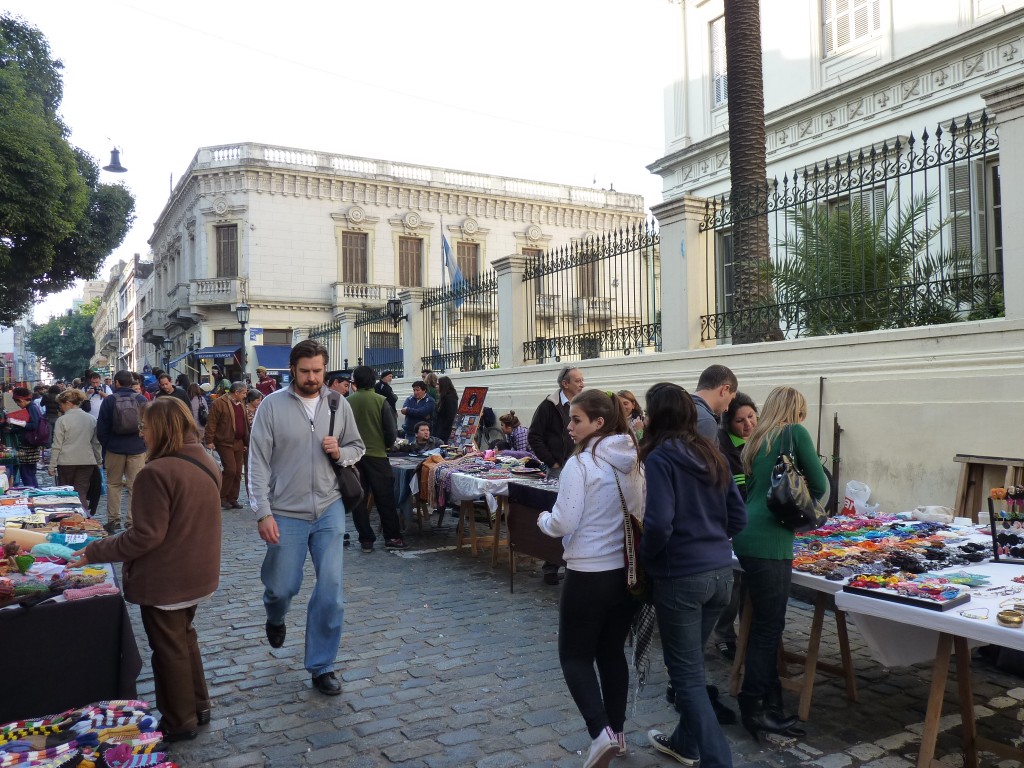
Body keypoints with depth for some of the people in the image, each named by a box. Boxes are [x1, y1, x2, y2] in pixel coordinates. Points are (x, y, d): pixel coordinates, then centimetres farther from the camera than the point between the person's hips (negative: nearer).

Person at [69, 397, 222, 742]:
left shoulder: (157, 472, -25)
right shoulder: (205, 462, 2)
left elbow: (146, 536, -24)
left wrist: (94, 552, -14)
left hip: (165, 580, -8)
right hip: (193, 572, 8)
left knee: (169, 649, 9)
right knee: (184, 638, 24)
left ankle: (179, 723, 24)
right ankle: (198, 706, 36)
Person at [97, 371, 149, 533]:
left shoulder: (109, 400, -3)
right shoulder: (141, 400, -2)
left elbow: (101, 429, 1)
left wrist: (106, 446, 14)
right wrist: (145, 445, 12)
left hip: (115, 448, 0)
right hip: (137, 449, 0)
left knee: (113, 484, 14)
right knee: (135, 486, 3)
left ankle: (113, 519, 14)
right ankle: (133, 521, 2)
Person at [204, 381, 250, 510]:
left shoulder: (241, 405, 14)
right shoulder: (219, 403, -10)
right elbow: (211, 423, -12)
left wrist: (246, 442, 18)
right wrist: (209, 441, -15)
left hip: (238, 443, 7)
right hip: (224, 443, -7)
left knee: (237, 472, 7)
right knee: (230, 470, -12)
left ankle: (233, 499, 16)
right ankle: (222, 498, 3)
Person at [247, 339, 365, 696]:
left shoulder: (339, 405, 3)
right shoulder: (272, 405, -7)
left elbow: (357, 447, 13)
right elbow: (258, 462, -7)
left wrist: (340, 453, -10)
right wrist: (263, 513, -12)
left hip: (329, 509, 2)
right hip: (287, 513, -2)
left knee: (332, 589, 0)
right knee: (281, 586, 9)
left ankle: (321, 666, 17)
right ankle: (275, 618, 48)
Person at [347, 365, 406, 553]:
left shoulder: (347, 402, -4)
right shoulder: (380, 401, -8)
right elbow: (391, 430, -7)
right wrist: (387, 445, 12)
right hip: (377, 455, -2)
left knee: (358, 499, 9)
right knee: (385, 498, 7)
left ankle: (366, 539, 11)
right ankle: (392, 537, 10)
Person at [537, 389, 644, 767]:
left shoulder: (580, 463, -18)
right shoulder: (633, 461, 2)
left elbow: (564, 524, -17)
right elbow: (641, 515, 10)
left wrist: (543, 519, 2)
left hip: (589, 574, -6)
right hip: (628, 570, 7)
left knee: (575, 655, 9)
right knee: (612, 652, 19)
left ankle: (601, 732, -4)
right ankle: (615, 731, 28)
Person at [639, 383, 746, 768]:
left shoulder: (660, 459, -14)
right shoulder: (713, 455, 8)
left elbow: (659, 524, -22)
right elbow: (738, 517, 11)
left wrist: (643, 557, -5)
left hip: (680, 577, -8)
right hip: (720, 571, 8)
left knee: (687, 674, 4)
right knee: (691, 664, 23)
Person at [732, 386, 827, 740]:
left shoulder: (756, 441, 17)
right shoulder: (795, 433, -4)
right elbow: (819, 485, -1)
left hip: (749, 537, 8)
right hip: (769, 541, -8)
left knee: (766, 623, 15)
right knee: (768, 626, 0)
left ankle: (770, 702, 25)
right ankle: (754, 708, 8)